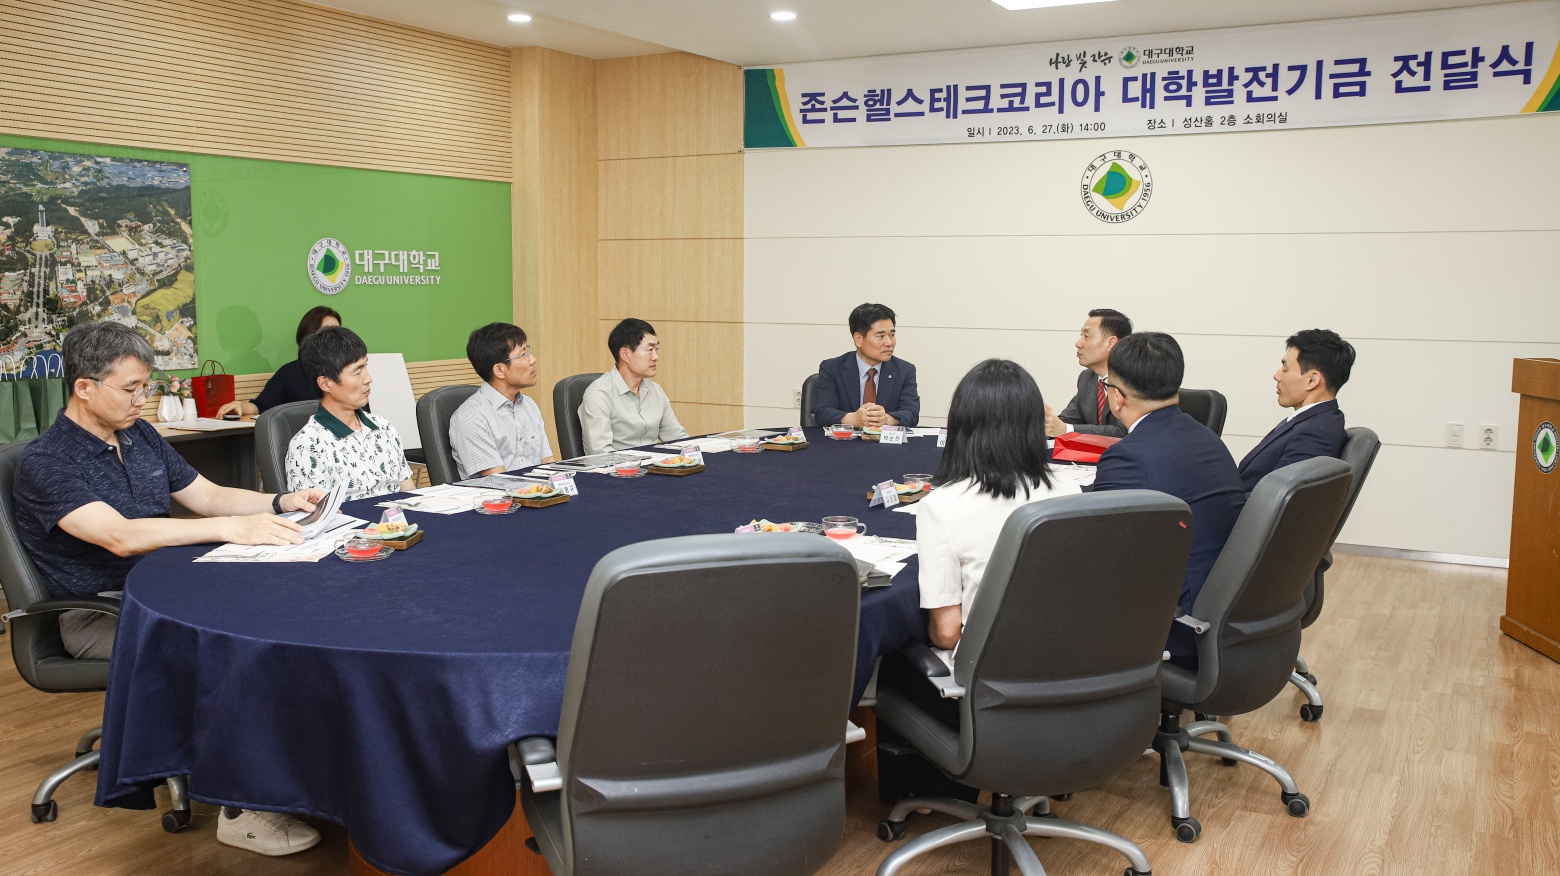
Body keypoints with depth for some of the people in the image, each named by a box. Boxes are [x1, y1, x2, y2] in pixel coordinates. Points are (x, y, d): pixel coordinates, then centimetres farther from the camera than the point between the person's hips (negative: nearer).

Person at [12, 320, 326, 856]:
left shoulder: (139, 436, 11)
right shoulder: (46, 463, -14)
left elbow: (208, 496, 15)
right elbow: (120, 536, -28)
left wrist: (280, 503, -4)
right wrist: (232, 529, -37)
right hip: (97, 615, -7)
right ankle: (242, 808, -23)